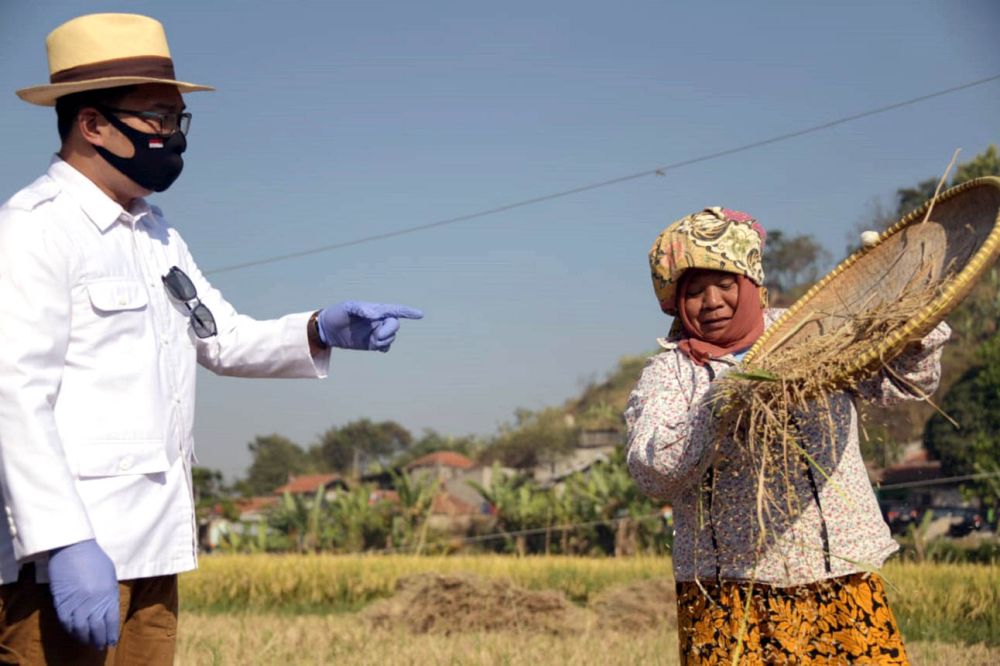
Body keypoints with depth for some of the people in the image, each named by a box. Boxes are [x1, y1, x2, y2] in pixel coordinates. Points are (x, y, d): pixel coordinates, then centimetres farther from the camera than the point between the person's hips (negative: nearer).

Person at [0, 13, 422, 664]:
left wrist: (323, 331, 6)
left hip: (149, 548, 9)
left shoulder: (156, 235, 19)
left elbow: (226, 339, 25)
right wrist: (64, 544, -25)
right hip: (68, 552, -9)